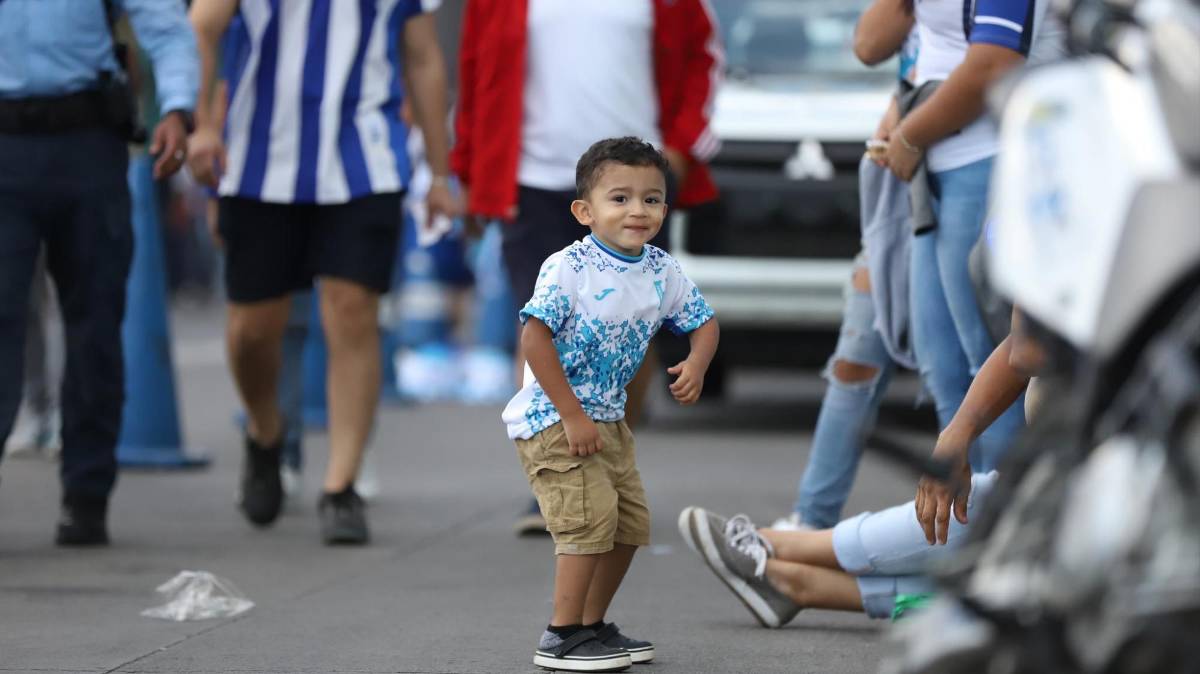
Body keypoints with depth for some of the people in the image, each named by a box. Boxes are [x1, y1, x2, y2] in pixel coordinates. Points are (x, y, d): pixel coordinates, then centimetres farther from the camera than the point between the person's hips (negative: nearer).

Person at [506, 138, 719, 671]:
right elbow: (535, 338, -25)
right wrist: (573, 417, -25)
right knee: (589, 517, -16)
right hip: (551, 418, -8)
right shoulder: (568, 269, -21)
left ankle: (593, 625, 27)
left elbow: (703, 321, 11)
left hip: (607, 418, 8)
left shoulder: (663, 272, -1)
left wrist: (696, 365, -14)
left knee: (629, 523, 12)